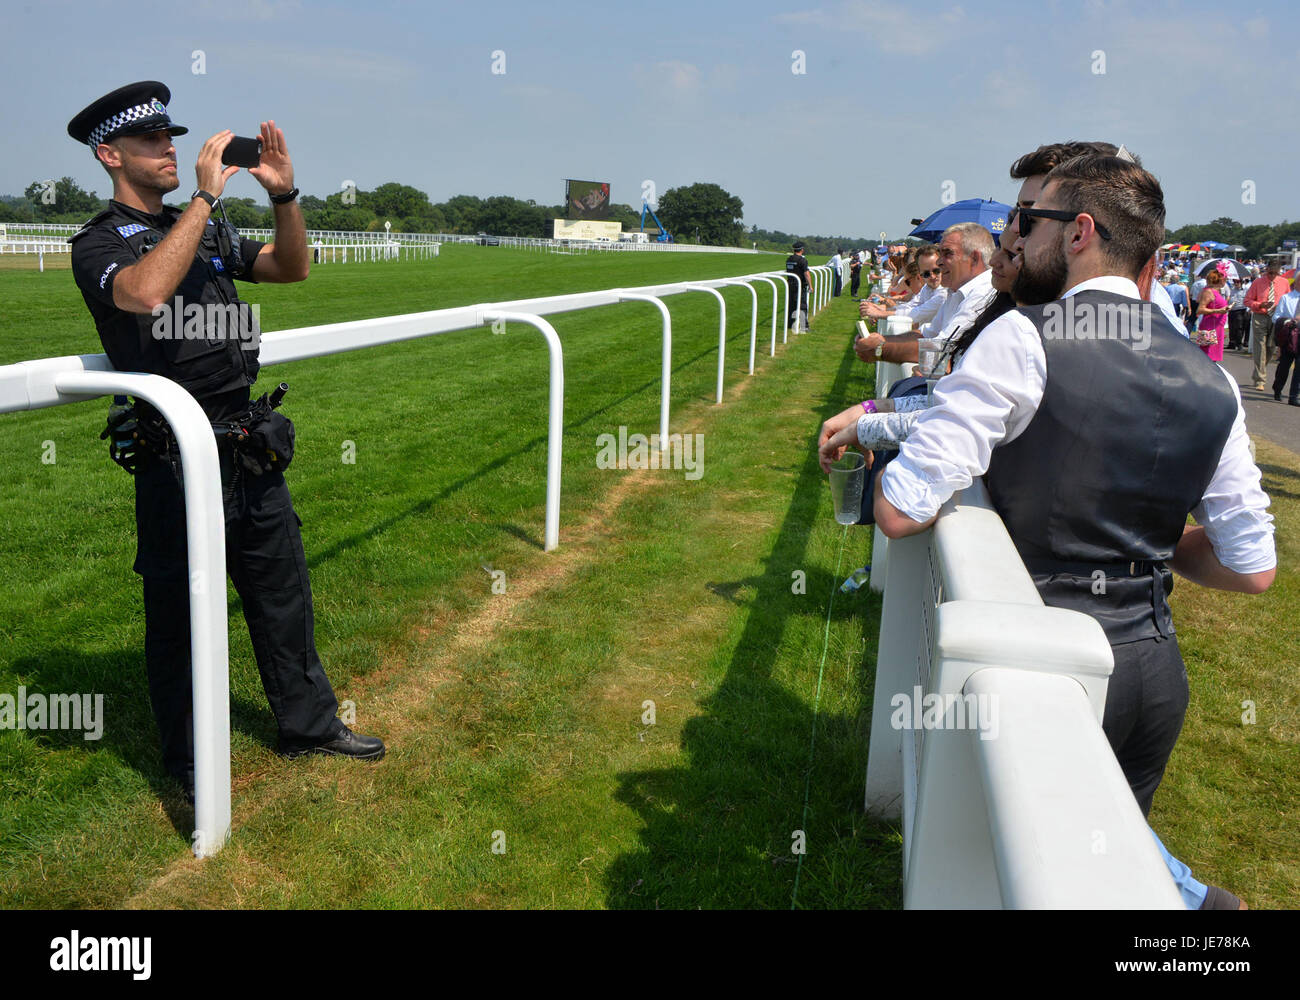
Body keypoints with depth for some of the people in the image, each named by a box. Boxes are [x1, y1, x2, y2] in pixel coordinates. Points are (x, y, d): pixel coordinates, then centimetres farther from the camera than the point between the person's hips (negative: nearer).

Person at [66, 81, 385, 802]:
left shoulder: (207, 232, 15)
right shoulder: (100, 245, -7)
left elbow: (292, 268, 12)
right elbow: (147, 291, -29)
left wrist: (283, 194, -4)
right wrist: (206, 195, -25)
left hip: (250, 448, 7)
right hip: (177, 462, -6)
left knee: (282, 594, 16)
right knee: (179, 615, 6)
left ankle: (307, 723, 32)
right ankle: (189, 765, 23)